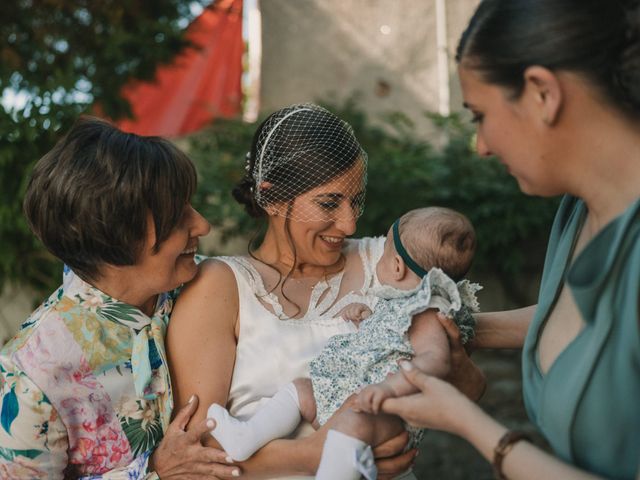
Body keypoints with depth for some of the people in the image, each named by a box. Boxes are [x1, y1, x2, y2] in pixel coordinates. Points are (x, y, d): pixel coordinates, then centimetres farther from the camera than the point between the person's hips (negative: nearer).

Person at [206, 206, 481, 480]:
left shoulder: (427, 318, -15)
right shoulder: (397, 305, 17)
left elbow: (436, 359, -35)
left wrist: (392, 386, -48)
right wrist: (366, 320, 21)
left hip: (388, 415, -11)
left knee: (354, 421, -40)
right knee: (300, 389, 13)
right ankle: (245, 439, 2)